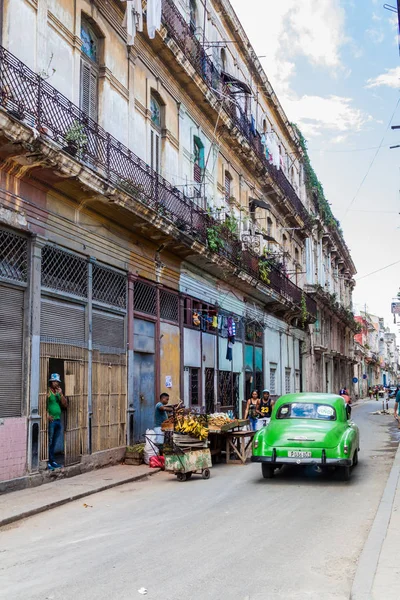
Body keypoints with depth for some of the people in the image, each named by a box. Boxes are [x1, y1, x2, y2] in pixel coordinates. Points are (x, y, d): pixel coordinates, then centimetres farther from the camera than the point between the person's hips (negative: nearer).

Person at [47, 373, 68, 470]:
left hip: (58, 420, 7)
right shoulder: (48, 391, -6)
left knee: (54, 443, 11)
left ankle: (53, 461, 18)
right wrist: (47, 415, -23)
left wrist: (61, 394, 0)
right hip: (51, 420, -7)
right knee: (49, 442, -6)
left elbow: (65, 405, 11)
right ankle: (48, 462, -3)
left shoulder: (59, 392, 15)